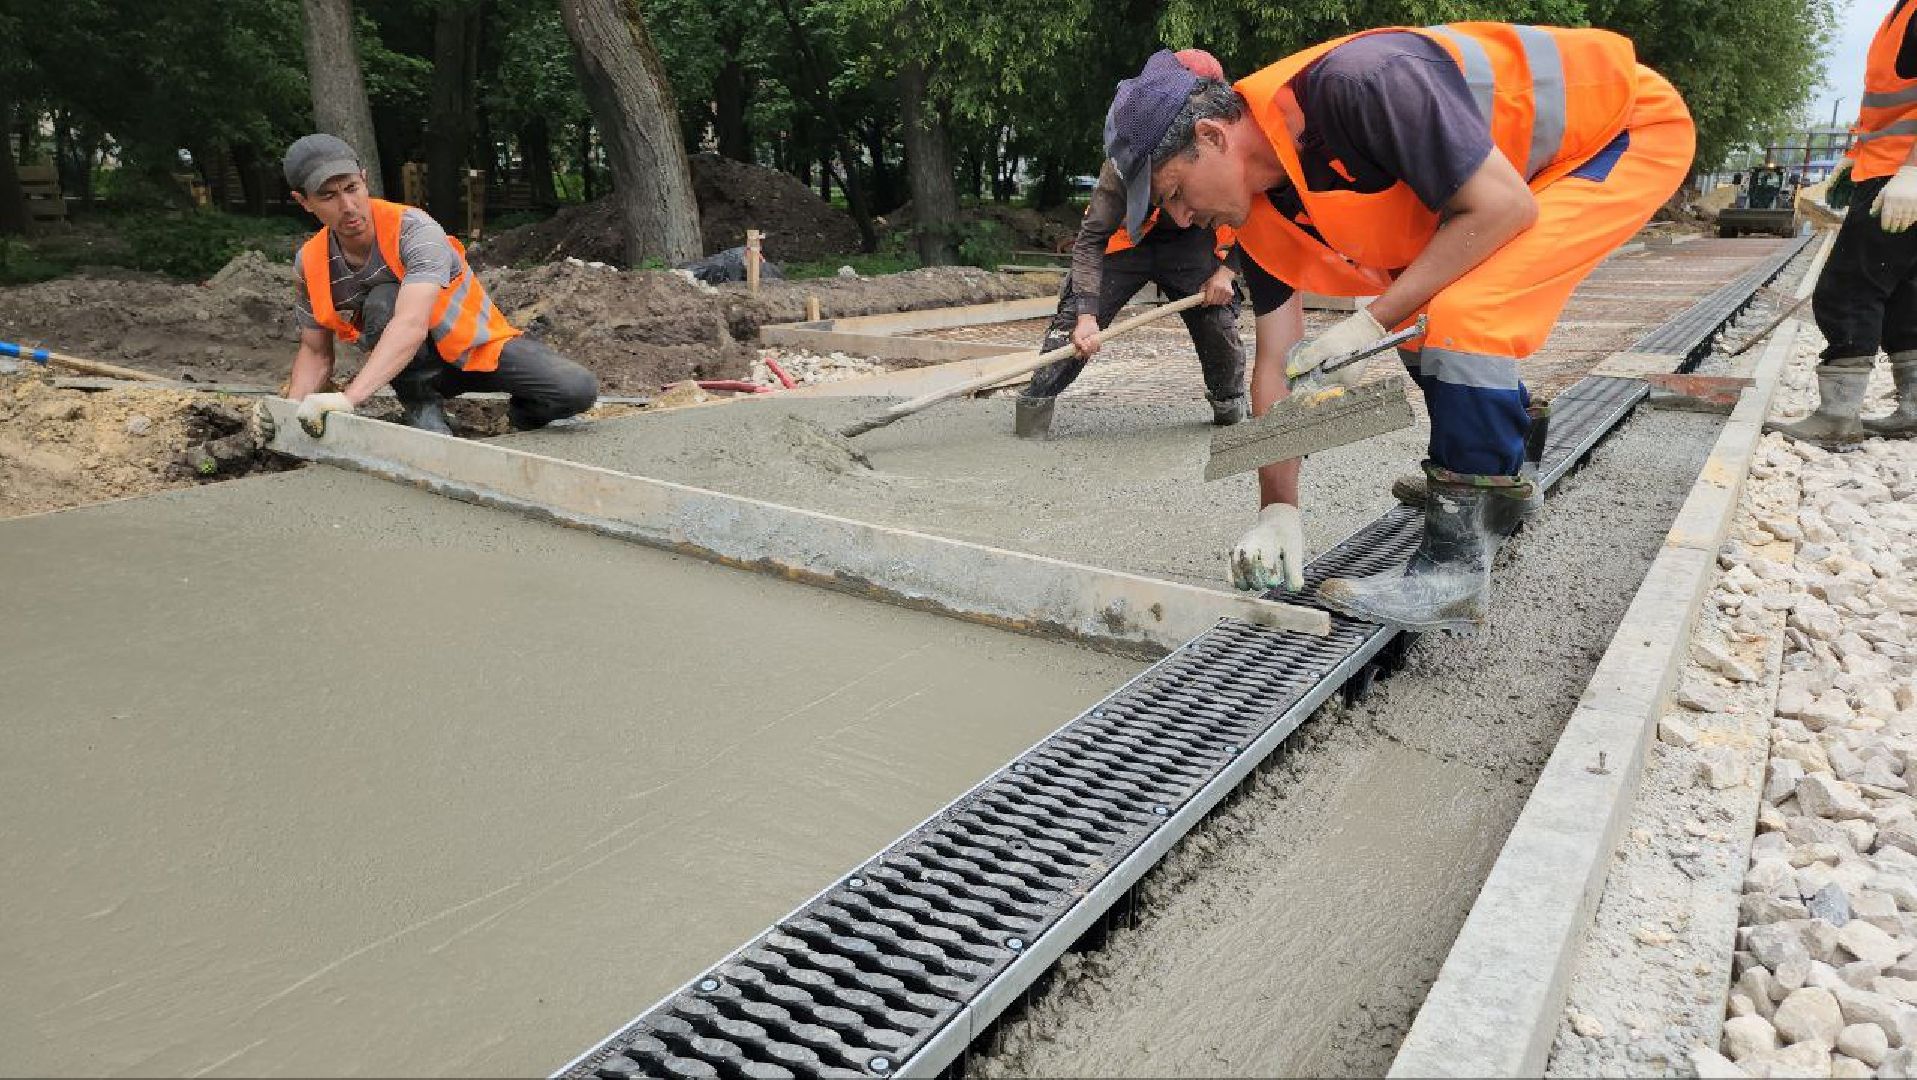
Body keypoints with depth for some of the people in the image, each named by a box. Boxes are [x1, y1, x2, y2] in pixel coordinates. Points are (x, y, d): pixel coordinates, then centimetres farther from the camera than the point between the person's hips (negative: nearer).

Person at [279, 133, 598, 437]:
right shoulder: (309, 266, -10)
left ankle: (523, 412, 10)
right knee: (382, 301, -31)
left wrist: (349, 397, -52)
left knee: (578, 389, -25)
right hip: (418, 365, 2)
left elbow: (412, 324, -42)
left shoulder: (414, 229, -27)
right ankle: (423, 412, -15)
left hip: (481, 345, -2)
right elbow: (315, 352, 2)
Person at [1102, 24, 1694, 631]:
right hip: (1528, 163, 8)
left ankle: (1456, 570, -16)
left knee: (1462, 318, -25)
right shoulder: (1260, 212, -8)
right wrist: (1278, 511, -9)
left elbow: (1503, 207, -29)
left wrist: (1374, 322, -28)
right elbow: (1277, 361, -5)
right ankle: (1502, 480, 34)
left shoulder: (1358, 85, -34)